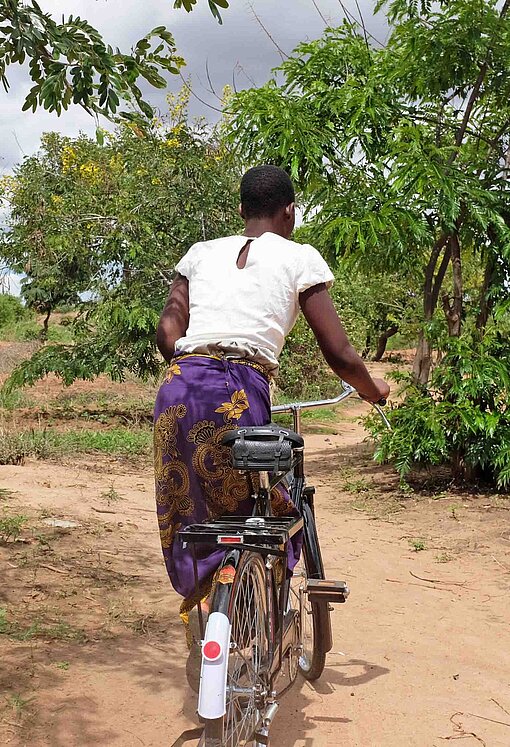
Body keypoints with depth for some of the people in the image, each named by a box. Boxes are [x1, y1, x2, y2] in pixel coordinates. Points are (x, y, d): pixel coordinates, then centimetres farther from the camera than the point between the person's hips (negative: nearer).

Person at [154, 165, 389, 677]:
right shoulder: (300, 257, 11)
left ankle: (198, 599, 33)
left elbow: (167, 331, 9)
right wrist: (372, 390, 26)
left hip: (178, 385, 5)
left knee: (188, 505, 22)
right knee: (262, 511, 15)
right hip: (240, 394, -4)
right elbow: (339, 354, 6)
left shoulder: (202, 252, 21)